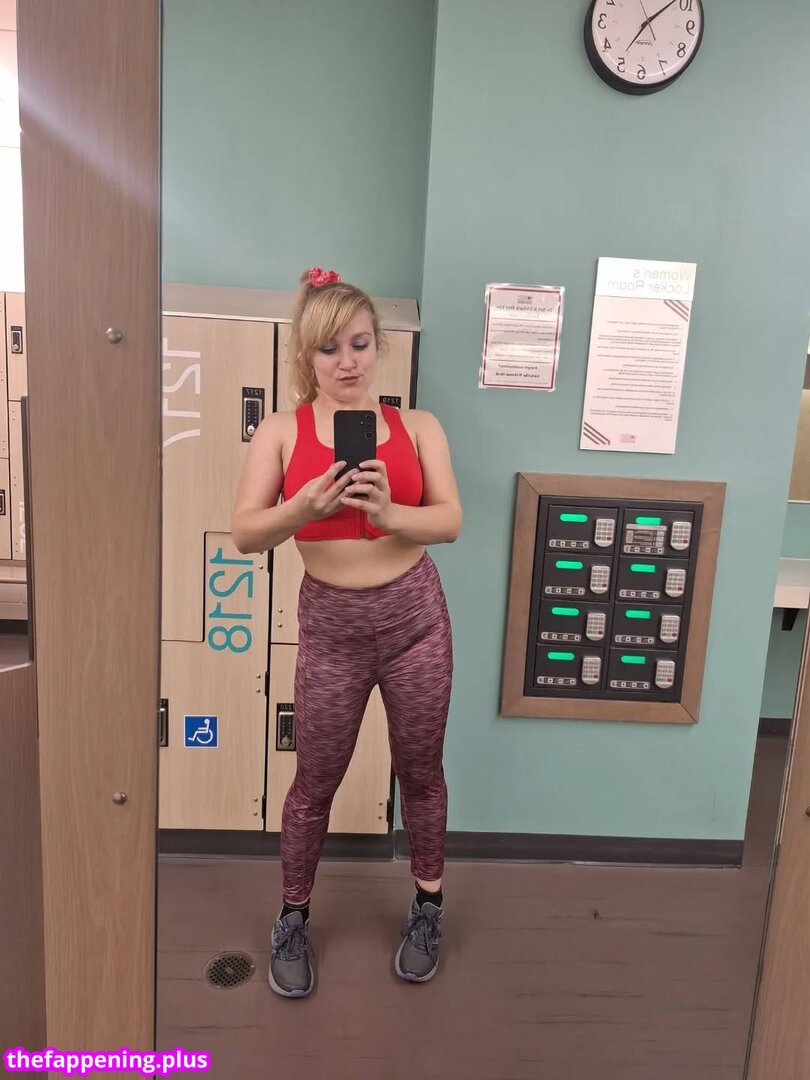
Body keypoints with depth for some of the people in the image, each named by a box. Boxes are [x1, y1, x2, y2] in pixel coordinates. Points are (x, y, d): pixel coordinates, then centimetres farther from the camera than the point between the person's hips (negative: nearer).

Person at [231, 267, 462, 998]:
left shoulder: (417, 426, 0)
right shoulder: (281, 432, -2)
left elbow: (450, 522, -10)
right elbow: (245, 534, -10)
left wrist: (387, 513, -28)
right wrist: (305, 507, -29)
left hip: (416, 614, 1)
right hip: (330, 623, 0)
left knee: (420, 771, 15)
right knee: (315, 781, 12)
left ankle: (428, 907, 39)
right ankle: (294, 918, 37)